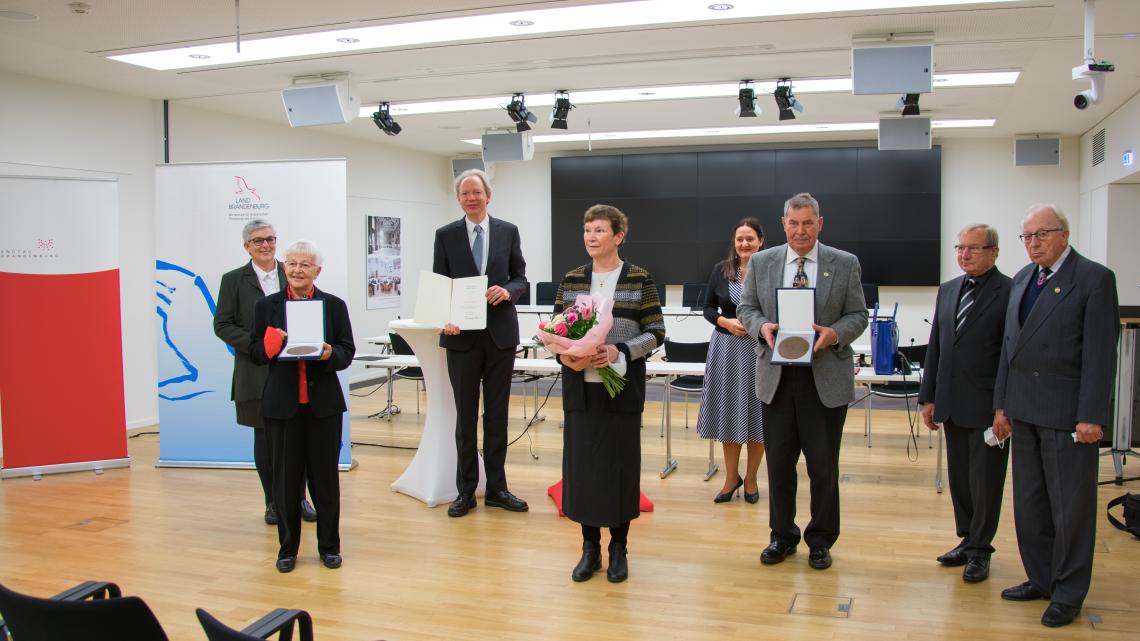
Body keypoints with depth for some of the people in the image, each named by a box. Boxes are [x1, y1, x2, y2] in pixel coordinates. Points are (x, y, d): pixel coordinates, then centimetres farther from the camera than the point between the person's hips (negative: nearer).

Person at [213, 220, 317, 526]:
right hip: (257, 372, -1)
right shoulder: (234, 280, 3)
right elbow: (222, 325, -1)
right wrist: (255, 343, -14)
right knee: (265, 437, 6)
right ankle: (272, 502, 20)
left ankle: (298, 497, 18)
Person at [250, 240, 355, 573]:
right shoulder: (267, 306, 5)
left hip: (324, 404, 0)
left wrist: (330, 354, -20)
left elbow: (348, 352, 1)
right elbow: (256, 353, 5)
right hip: (282, 404, 1)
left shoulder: (334, 305, 3)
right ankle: (288, 547, 22)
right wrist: (273, 342, -16)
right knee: (286, 477, 8)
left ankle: (329, 545, 22)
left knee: (325, 476, 8)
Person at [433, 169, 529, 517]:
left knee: (497, 414, 9)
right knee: (466, 415, 6)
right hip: (462, 335, -1)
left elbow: (520, 278, 8)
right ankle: (466, 491, 17)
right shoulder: (446, 235, 3)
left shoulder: (508, 231, 5)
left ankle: (496, 488, 20)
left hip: (500, 333, 1)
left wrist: (508, 290, -15)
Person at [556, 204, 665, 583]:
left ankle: (619, 548, 20)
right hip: (580, 386, 3)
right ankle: (590, 546, 22)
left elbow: (656, 333, -4)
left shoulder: (639, 280, -2)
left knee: (620, 463, 4)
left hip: (622, 387, -2)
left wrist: (619, 351, -19)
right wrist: (564, 355, -12)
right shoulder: (571, 280, 7)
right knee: (581, 462, 6)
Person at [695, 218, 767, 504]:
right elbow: (708, 309, 6)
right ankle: (731, 477, 26)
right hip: (726, 347, 2)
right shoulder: (721, 270, 2)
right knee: (728, 413, 9)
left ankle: (751, 478, 25)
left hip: (760, 349, -2)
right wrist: (726, 322, -12)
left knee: (757, 415, 6)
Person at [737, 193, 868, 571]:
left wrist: (834, 333, -18)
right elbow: (746, 308, 9)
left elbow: (858, 316, 3)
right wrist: (761, 326, -13)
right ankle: (782, 536, 27)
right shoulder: (761, 262, 6)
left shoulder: (845, 264, 1)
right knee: (779, 463, 10)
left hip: (826, 379, -1)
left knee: (824, 466, 6)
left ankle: (821, 540, 23)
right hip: (777, 376, 2)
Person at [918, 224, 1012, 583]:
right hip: (952, 404, 6)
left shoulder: (1010, 292, -9)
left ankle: (979, 550, 17)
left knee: (985, 481, 5)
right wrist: (928, 397, 11)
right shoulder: (948, 290, 11)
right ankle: (968, 540, 28)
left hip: (988, 406, -6)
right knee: (960, 479, 15)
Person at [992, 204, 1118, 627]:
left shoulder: (1094, 279, -8)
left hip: (1067, 413, -7)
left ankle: (1068, 592, 17)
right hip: (1025, 410, 7)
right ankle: (1040, 579, 28)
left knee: (1071, 506, 4)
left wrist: (1091, 416, -17)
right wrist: (1002, 404, 12)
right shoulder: (1022, 279, 12)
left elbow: (1101, 353, -13)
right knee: (1029, 503, 14)